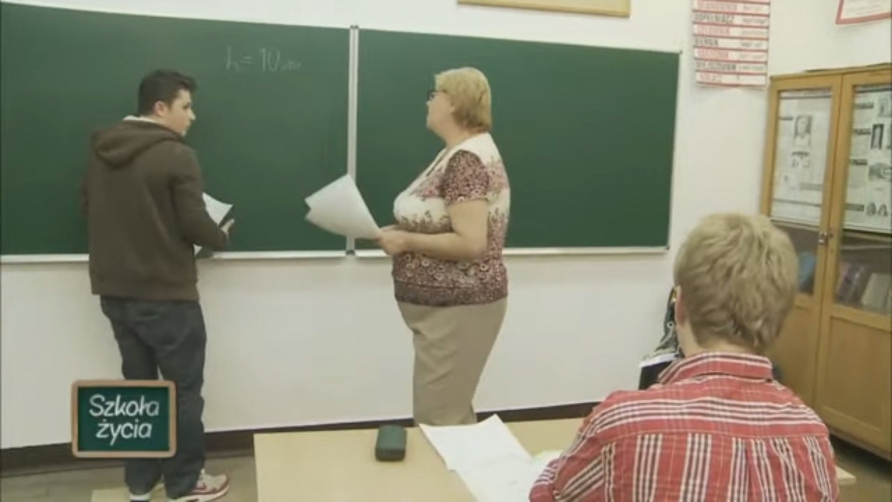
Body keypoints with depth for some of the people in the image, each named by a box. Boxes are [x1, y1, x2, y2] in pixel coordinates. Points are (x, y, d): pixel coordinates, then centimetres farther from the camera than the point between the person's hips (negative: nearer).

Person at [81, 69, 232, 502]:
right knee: (183, 388, 7)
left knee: (137, 384, 17)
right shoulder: (176, 155, -16)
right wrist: (221, 237, 4)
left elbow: (89, 209, 15)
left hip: (114, 290, 7)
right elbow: (194, 225, -17)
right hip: (166, 294, -7)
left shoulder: (101, 150, 6)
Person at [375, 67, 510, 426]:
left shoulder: (467, 160, -20)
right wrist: (402, 234, 3)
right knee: (452, 414, 19)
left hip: (457, 309, -10)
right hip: (447, 307, 10)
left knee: (436, 420, -2)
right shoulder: (460, 153, 13)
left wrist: (406, 241, -18)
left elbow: (470, 243, -27)